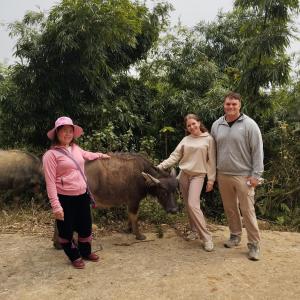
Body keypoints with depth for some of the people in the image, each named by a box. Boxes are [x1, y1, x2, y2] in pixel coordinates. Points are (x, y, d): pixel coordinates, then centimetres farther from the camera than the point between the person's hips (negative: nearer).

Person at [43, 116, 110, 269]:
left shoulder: (75, 148, 7)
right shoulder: (51, 154, -14)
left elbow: (87, 155, 32)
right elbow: (50, 182, -17)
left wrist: (101, 155, 44)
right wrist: (56, 206, -21)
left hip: (82, 195, 6)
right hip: (65, 199, -6)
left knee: (85, 227, 19)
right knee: (66, 230, 11)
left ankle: (86, 252, 43)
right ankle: (75, 257, 34)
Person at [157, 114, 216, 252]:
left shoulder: (208, 139, -2)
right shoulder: (185, 140, 7)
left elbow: (211, 161, -2)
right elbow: (174, 156, 3)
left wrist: (211, 179, -5)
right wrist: (160, 166, -9)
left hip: (198, 175, -4)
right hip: (183, 174, 5)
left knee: (193, 204, -16)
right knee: (188, 205, 9)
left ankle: (206, 237, -7)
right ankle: (195, 230, 27)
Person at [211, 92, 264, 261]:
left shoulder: (249, 124, -8)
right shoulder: (216, 125, 6)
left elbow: (258, 151, -8)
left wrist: (256, 175, -11)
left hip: (243, 176, -4)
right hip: (223, 175, 5)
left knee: (247, 210, -1)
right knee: (230, 209, 15)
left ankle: (254, 244, 12)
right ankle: (235, 235, 33)